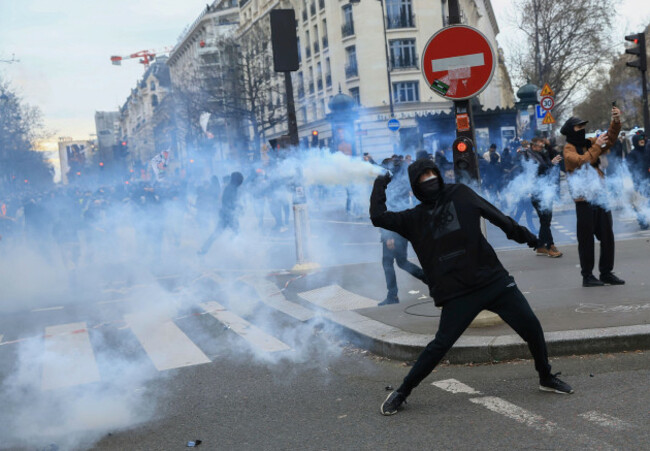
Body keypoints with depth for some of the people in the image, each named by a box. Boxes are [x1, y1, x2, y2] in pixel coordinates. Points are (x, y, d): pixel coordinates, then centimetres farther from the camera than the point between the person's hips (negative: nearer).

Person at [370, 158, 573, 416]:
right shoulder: (414, 219, 7)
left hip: (494, 280, 2)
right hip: (456, 293, -2)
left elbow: (495, 216, 10)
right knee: (440, 345, -10)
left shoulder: (461, 195, 9)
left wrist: (522, 234, 5)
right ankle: (402, 392, 6)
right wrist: (380, 186, 10)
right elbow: (379, 217, -1)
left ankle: (546, 378, 25)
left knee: (531, 328, 2)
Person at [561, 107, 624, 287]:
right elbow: (582, 161, -21)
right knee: (586, 239, 0)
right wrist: (596, 146, -14)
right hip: (584, 201, -6)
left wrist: (616, 121, -9)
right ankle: (587, 276, 7)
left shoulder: (590, 143, 13)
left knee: (607, 236, 8)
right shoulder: (569, 149, -4)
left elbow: (610, 139, 5)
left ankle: (607, 273, 17)